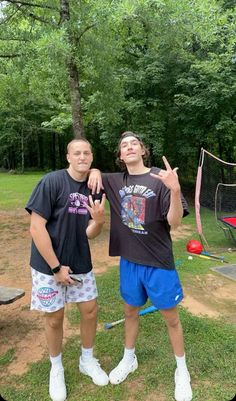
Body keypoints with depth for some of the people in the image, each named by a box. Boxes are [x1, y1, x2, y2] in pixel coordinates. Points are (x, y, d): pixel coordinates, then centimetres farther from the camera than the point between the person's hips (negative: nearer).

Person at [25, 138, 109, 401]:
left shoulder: (92, 189, -1)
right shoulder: (52, 182, -17)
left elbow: (89, 234, -1)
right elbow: (36, 227, -19)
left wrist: (98, 220, -24)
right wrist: (56, 267, -17)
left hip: (80, 264, 5)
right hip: (49, 265, -5)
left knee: (90, 310, 13)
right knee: (54, 318, 10)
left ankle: (87, 360, 39)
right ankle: (56, 368, 37)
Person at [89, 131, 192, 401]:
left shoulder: (160, 179, -13)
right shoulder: (116, 181, 0)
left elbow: (174, 223, -18)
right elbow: (94, 174, 18)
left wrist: (175, 189, -35)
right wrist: (94, 172, -6)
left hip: (158, 261, -4)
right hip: (129, 260, 4)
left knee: (170, 317, 12)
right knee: (130, 311, 21)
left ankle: (182, 371, 38)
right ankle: (129, 359, 47)